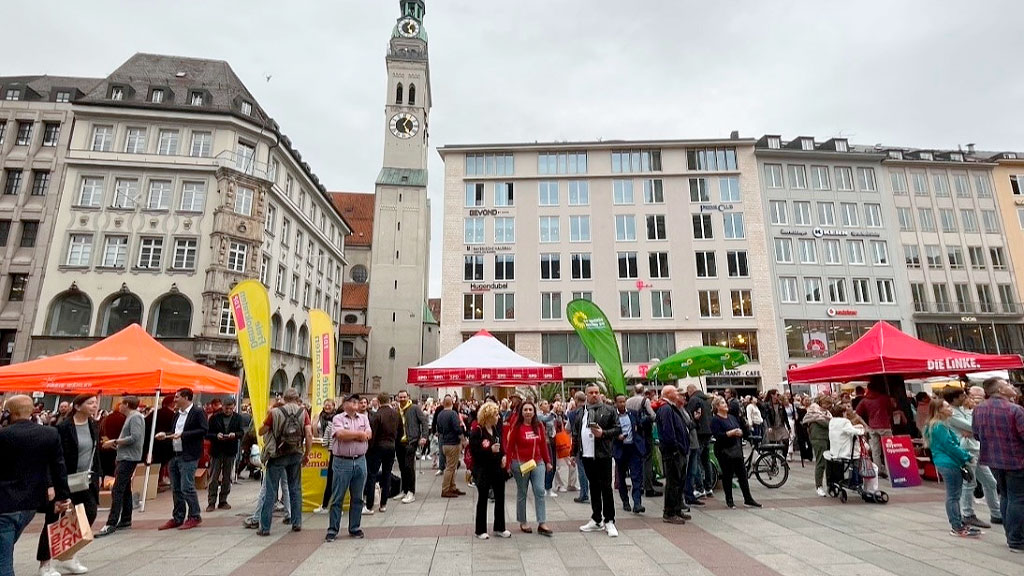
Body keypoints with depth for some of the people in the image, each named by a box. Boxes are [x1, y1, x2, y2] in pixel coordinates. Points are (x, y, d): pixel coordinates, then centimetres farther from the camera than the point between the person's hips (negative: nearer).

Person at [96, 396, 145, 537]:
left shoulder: (135, 417, -13)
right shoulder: (131, 417, 18)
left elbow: (135, 437, -22)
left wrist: (114, 442, -16)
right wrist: (115, 443, 10)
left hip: (129, 458, -11)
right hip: (125, 458, 11)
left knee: (117, 491, -12)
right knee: (125, 490, 15)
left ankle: (111, 524, -12)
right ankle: (125, 521, 22)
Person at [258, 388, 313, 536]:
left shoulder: (275, 412, -7)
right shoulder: (303, 412, -3)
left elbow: (261, 431, 2)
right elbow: (309, 435, -8)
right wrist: (306, 454, 3)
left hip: (277, 455, -2)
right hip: (296, 455, 2)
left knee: (271, 491, 6)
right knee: (295, 489, 14)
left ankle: (265, 528, 10)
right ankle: (297, 523, 19)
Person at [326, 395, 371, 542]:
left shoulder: (363, 418, 10)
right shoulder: (338, 418, -2)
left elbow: (368, 435, -4)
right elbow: (340, 434, -19)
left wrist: (348, 435, -11)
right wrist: (359, 433, -9)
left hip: (360, 461, 4)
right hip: (342, 462, -3)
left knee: (357, 498, 11)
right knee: (337, 498, 4)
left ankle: (355, 528, 23)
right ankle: (332, 530, 14)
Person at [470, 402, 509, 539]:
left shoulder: (496, 429, 4)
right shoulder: (477, 431, -16)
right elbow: (473, 451, -19)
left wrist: (504, 456, 0)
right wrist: (490, 450, -26)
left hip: (497, 468, 7)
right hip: (483, 470, -6)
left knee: (500, 499, 12)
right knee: (482, 500, 7)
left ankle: (499, 528, 27)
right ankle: (480, 530, 21)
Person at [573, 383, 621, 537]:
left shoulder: (609, 410, -2)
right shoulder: (581, 412, 11)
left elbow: (617, 429, -4)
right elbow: (576, 433, 15)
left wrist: (603, 433, -19)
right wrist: (574, 453, 13)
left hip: (603, 455, -4)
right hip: (586, 455, 5)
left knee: (606, 488, 0)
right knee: (594, 488, 14)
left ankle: (609, 521, 10)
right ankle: (596, 520, 24)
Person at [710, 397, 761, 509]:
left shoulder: (732, 417, 14)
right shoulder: (715, 420, -10)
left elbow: (740, 430, 18)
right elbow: (717, 435, -21)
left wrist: (739, 432, -1)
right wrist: (731, 433, -24)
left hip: (737, 450, 7)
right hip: (724, 452, -6)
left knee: (742, 474, 7)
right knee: (727, 476, 3)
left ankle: (748, 499, 14)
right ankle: (729, 500, 15)